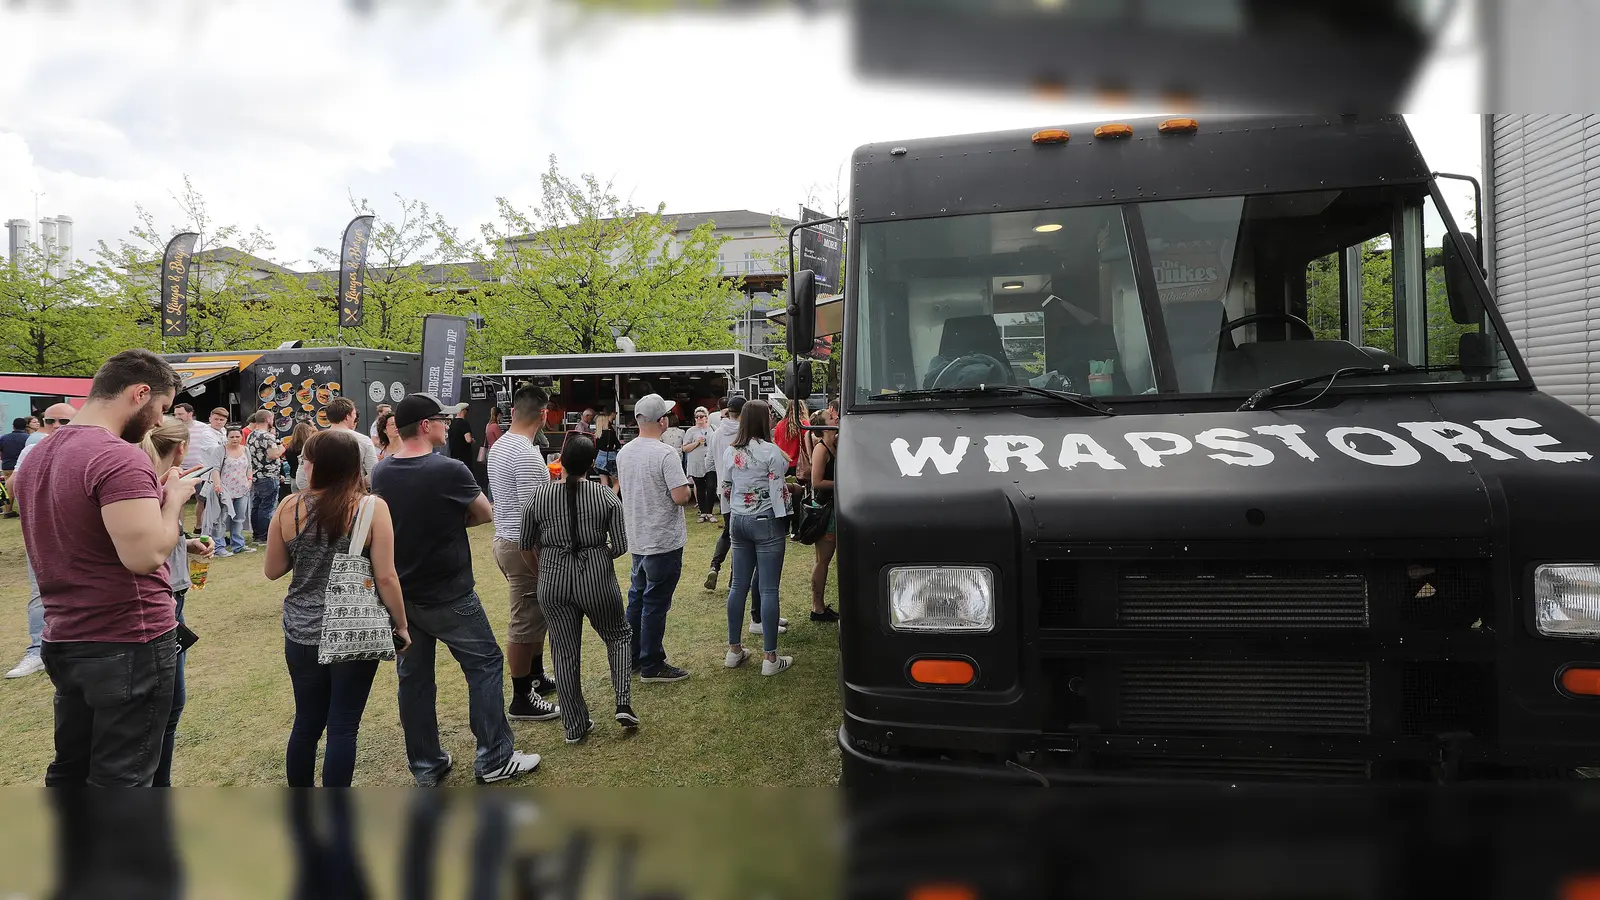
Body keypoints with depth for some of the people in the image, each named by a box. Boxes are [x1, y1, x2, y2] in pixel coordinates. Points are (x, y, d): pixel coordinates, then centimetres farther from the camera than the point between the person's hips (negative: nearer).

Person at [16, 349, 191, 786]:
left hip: (64, 640, 9)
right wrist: (174, 497, -12)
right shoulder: (119, 457, -21)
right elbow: (146, 555, -29)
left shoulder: (40, 455, 10)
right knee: (120, 780, 2)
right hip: (129, 645, -9)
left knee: (69, 771, 19)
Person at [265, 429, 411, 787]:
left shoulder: (289, 508, -4)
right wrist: (401, 625, -2)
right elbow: (385, 577, -13)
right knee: (343, 727, 5)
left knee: (306, 723, 17)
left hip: (302, 635, 3)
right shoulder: (372, 507, -12)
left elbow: (273, 570, 7)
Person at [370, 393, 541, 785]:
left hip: (400, 594, 6)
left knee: (413, 676, 13)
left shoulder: (380, 473, 0)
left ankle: (426, 765, 23)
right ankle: (494, 759, 9)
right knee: (484, 664, 6)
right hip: (448, 594, -6)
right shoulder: (448, 470, -18)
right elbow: (486, 514, -5)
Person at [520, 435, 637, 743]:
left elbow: (527, 545, 4)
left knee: (565, 653, 10)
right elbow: (620, 546, -5)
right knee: (618, 635, 20)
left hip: (553, 584, 1)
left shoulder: (539, 495, -3)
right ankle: (624, 704, 8)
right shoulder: (606, 497, -7)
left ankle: (575, 726, 17)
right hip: (596, 579, -1)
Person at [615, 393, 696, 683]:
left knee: (637, 597, 18)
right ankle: (651, 666, 9)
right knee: (656, 603, 1)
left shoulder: (624, 453, 4)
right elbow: (681, 496, -25)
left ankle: (632, 656, 29)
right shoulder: (665, 454, -21)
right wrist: (690, 489, -2)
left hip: (636, 539, 7)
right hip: (664, 540, -7)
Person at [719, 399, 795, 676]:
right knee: (769, 589, -3)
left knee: (738, 586, 12)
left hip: (738, 521, 6)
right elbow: (778, 491, -13)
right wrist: (785, 525, -2)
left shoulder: (729, 451, 5)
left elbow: (725, 489, 11)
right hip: (766, 522, -6)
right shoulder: (771, 452, -13)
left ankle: (734, 650, 19)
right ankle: (771, 658, 1)